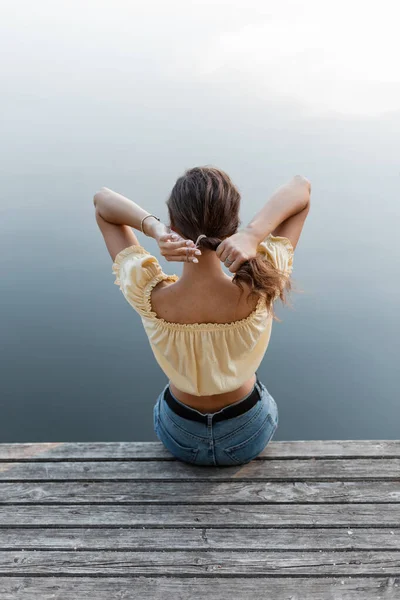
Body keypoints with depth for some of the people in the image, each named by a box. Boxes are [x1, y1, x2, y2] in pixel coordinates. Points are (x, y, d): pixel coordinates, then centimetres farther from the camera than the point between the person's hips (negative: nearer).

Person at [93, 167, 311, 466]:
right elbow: (302, 186, -25)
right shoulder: (258, 292, -35)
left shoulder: (149, 297, -35)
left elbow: (102, 200, -20)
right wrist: (255, 234, -44)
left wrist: (154, 228, -40)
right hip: (249, 435, 0)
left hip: (179, 436, 1)